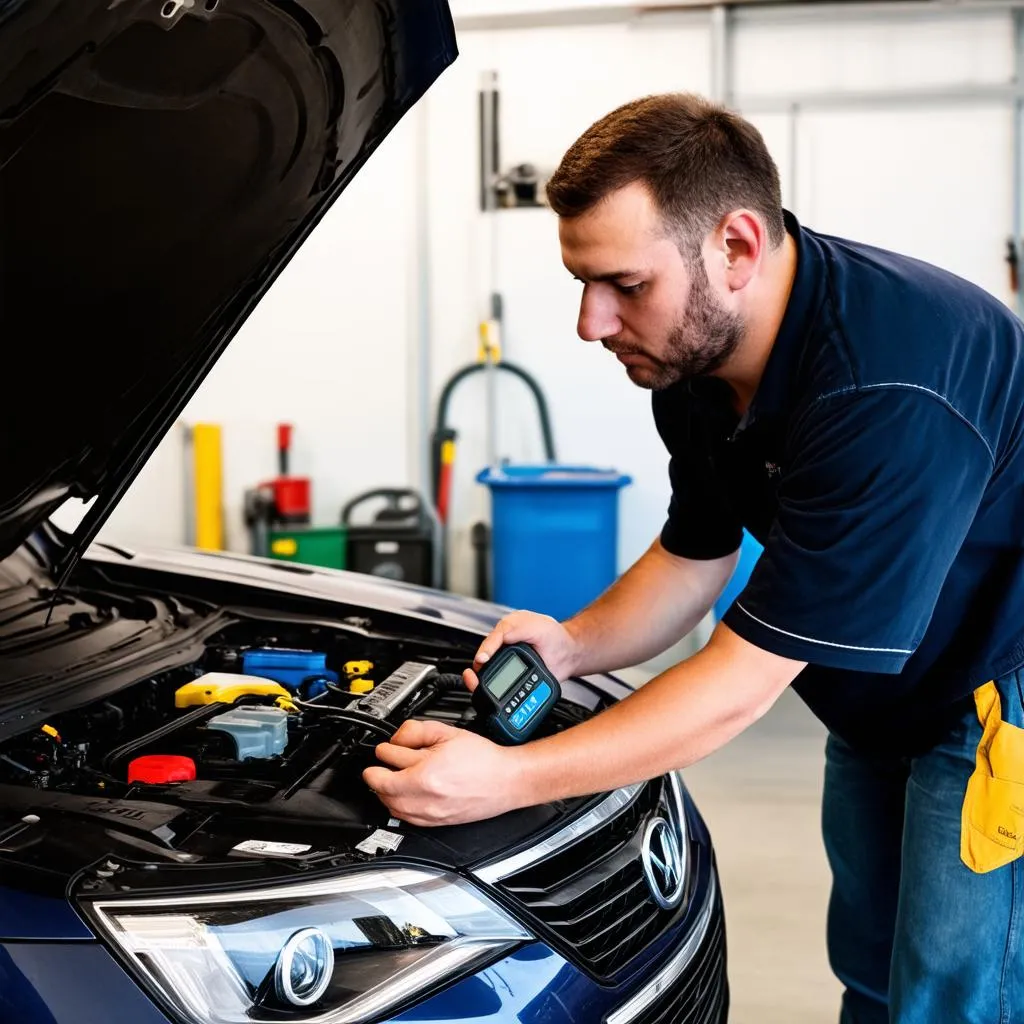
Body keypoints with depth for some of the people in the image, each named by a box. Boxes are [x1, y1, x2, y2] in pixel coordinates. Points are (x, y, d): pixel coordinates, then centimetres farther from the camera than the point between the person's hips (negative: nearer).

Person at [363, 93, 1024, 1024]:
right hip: (880, 698, 8)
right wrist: (576, 645, -12)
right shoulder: (692, 355, -9)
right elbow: (696, 555, 6)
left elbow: (746, 679, -34)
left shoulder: (885, 390, -37)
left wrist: (507, 780, -34)